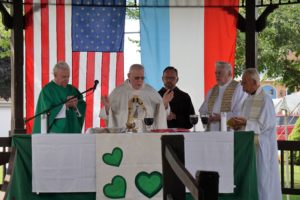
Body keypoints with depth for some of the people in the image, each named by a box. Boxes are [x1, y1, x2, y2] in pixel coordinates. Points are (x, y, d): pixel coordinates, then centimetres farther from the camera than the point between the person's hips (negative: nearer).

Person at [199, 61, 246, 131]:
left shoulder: (238, 88, -2)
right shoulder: (212, 91, 19)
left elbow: (239, 113, -11)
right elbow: (203, 111, 21)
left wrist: (222, 117, -17)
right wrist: (206, 117, -1)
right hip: (211, 131, 5)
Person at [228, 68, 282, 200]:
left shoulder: (265, 100, -12)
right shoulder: (248, 99, 13)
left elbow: (264, 125, -17)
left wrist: (245, 122, -21)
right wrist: (238, 125, -2)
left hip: (260, 147, -8)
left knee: (260, 178, -4)